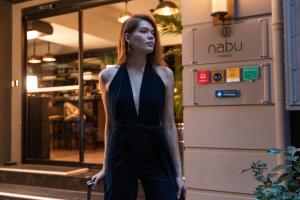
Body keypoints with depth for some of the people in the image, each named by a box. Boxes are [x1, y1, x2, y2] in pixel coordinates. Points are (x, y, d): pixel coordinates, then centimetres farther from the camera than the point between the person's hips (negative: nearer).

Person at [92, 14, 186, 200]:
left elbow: (169, 125, 2)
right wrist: (105, 167, 14)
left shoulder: (164, 74, 1)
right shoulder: (108, 76, 1)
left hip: (157, 157, 0)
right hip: (121, 156, 0)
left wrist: (178, 172, 2)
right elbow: (111, 124, 10)